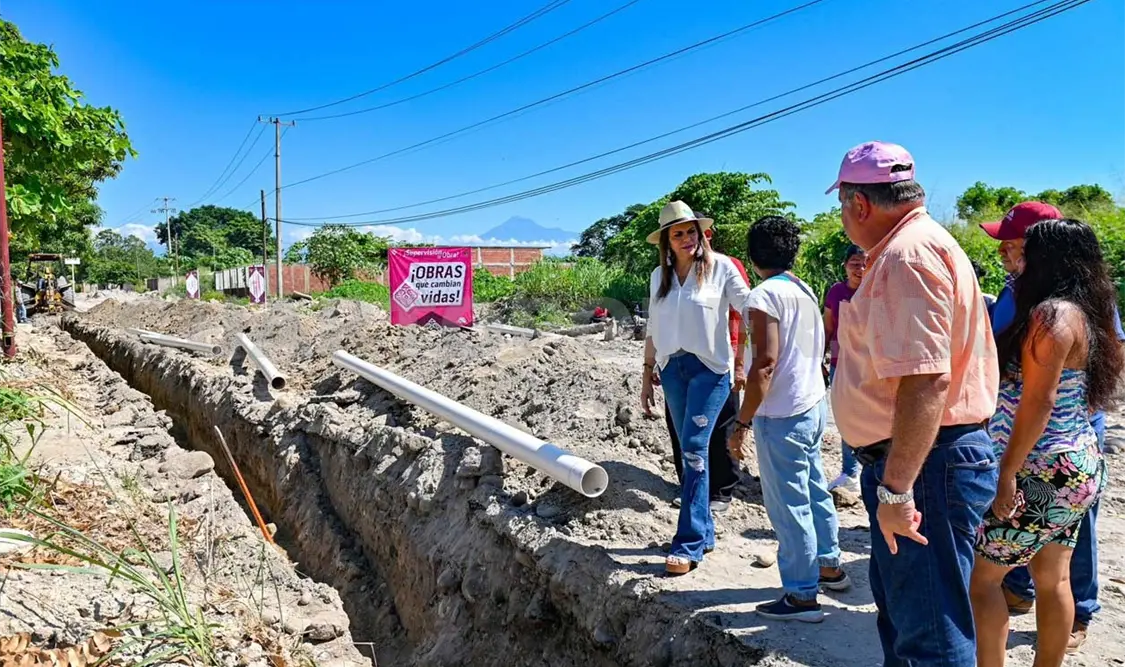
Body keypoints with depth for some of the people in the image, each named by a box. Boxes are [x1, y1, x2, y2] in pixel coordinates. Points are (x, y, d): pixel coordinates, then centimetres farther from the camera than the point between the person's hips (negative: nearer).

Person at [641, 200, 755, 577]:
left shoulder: (719, 266, -3)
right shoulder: (659, 276, 11)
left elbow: (749, 306, -6)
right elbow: (653, 331, 16)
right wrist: (647, 376, 16)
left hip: (710, 367, -5)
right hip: (672, 369, 5)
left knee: (694, 450, -13)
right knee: (692, 452, 11)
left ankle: (689, 545, -8)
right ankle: (705, 532, 22)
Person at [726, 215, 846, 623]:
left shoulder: (766, 295, -16)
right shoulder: (806, 291, 10)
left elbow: (765, 364, -22)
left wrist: (742, 423, -18)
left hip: (782, 416, -9)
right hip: (813, 405, 9)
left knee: (789, 505, -1)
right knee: (815, 490, 21)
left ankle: (802, 596, 8)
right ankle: (829, 566, 37)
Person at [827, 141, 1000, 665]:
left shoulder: (908, 254, -19)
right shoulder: (918, 243, 16)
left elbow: (926, 380, -29)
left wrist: (896, 489, -26)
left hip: (922, 464, -11)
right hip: (919, 460, 11)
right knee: (899, 608, 24)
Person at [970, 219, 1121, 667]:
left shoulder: (1052, 314, -18)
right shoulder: (1086, 313, 11)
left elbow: (1039, 401, -22)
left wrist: (1007, 471, -20)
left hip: (1046, 473, -9)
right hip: (1077, 466, 9)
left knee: (981, 575, -1)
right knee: (1053, 578, 15)